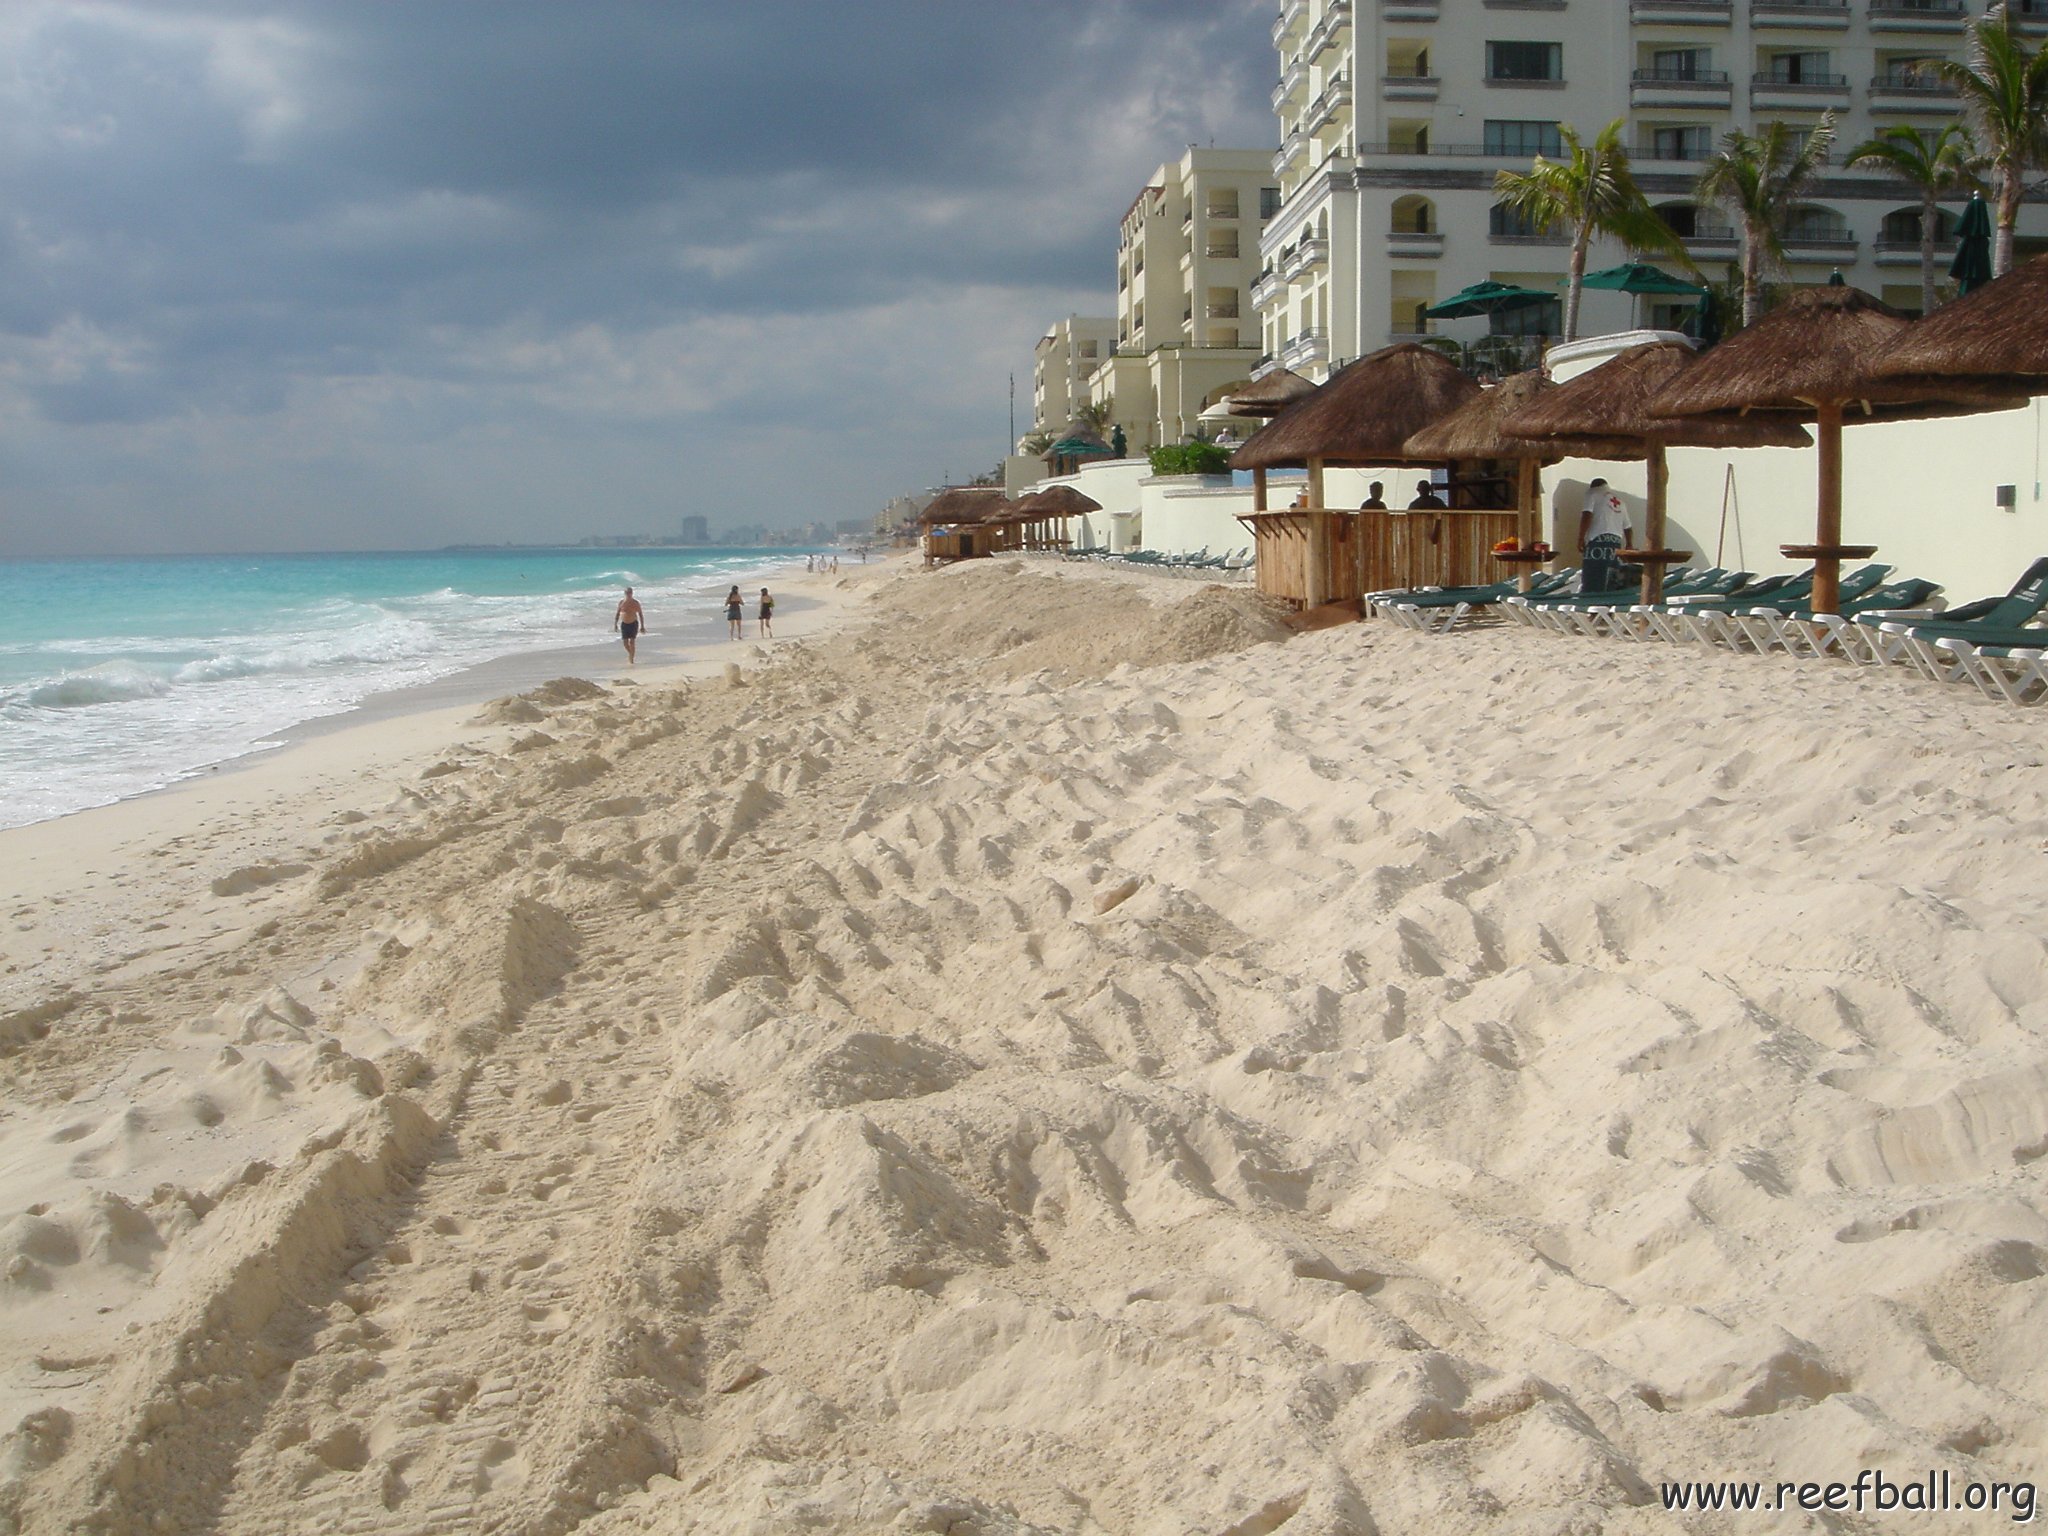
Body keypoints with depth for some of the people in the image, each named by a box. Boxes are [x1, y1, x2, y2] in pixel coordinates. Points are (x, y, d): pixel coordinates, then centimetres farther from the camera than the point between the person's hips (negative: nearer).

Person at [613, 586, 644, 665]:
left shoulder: (635, 602, -5)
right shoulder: (621, 602, -1)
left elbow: (640, 614, 0)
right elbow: (617, 613, 9)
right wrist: (615, 624, 2)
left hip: (633, 624, -2)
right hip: (624, 624, 2)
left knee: (632, 642, -10)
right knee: (625, 642, 3)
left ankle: (631, 660, -4)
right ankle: (630, 654, 32)